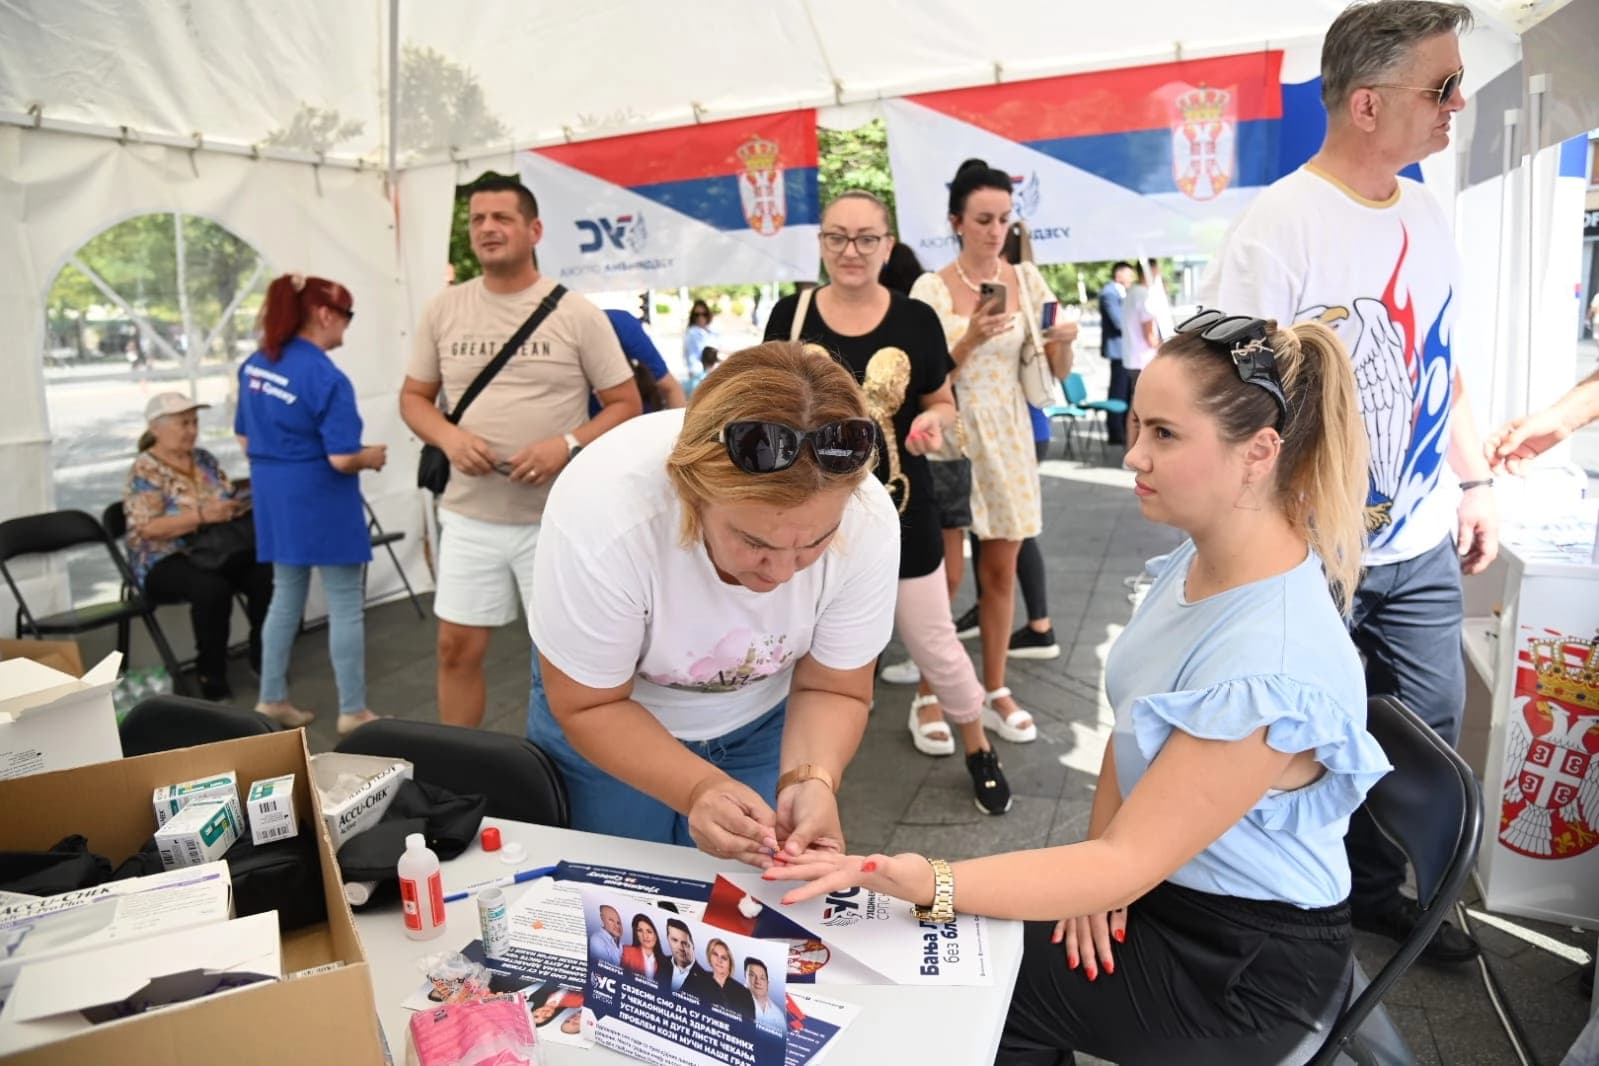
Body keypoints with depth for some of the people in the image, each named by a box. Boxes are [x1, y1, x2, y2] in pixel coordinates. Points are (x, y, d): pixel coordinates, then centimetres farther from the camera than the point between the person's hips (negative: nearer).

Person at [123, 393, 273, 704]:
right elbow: (149, 528, -17)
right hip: (165, 562, -5)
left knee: (266, 573, -24)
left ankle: (262, 656, -5)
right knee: (212, 588, -36)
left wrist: (240, 506, -10)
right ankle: (211, 677, -20)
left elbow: (231, 501, 14)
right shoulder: (144, 470, -6)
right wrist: (203, 516, -27)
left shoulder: (204, 459, 12)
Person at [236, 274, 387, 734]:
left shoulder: (254, 365, 5)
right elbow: (342, 460, -23)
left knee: (285, 597, 19)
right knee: (346, 606, 2)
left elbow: (246, 440, 14)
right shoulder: (327, 377, -19)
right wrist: (371, 457, -4)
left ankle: (271, 700, 27)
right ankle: (353, 713, 10)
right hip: (323, 503, -8)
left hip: (274, 498, 8)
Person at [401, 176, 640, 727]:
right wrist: (449, 437, -10)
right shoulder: (443, 309, 6)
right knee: (457, 648, 11)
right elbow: (414, 397, 12)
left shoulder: (576, 313, -3)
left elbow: (625, 403, -2)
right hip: (468, 515, 3)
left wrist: (567, 445, -19)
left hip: (557, 516, -3)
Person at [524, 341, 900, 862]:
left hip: (762, 727, 2)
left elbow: (833, 690, -14)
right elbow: (587, 707, -21)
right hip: (604, 724, -1)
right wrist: (699, 790, -35)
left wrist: (810, 780, -33)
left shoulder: (868, 521, -30)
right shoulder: (601, 515, -37)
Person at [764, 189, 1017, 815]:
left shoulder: (916, 320, -5)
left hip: (899, 512, -1)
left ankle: (977, 747, 34)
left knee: (935, 645, 8)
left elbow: (943, 405, 5)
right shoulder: (790, 316, -2)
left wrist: (932, 421, -18)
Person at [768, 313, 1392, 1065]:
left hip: (1245, 958, -7)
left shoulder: (1267, 664, -33)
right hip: (1164, 880, 7)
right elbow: (1131, 726, 5)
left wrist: (921, 882, -36)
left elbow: (1127, 863, -29)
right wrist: (1095, 872, -7)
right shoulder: (1200, 560, -6)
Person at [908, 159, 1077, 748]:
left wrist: (1062, 341, -17)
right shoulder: (932, 288, -5)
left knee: (1001, 570, 8)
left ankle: (994, 691, 20)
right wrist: (970, 339, -23)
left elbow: (1058, 372, 5)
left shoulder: (1026, 279, 3)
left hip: (1008, 433, 3)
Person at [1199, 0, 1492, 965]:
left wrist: (1476, 483, 15)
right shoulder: (1279, 227, -17)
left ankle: (1376, 883, 37)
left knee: (1432, 723, 16)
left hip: (1421, 539, 7)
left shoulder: (1427, 213, 7)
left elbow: (1444, 362, 16)